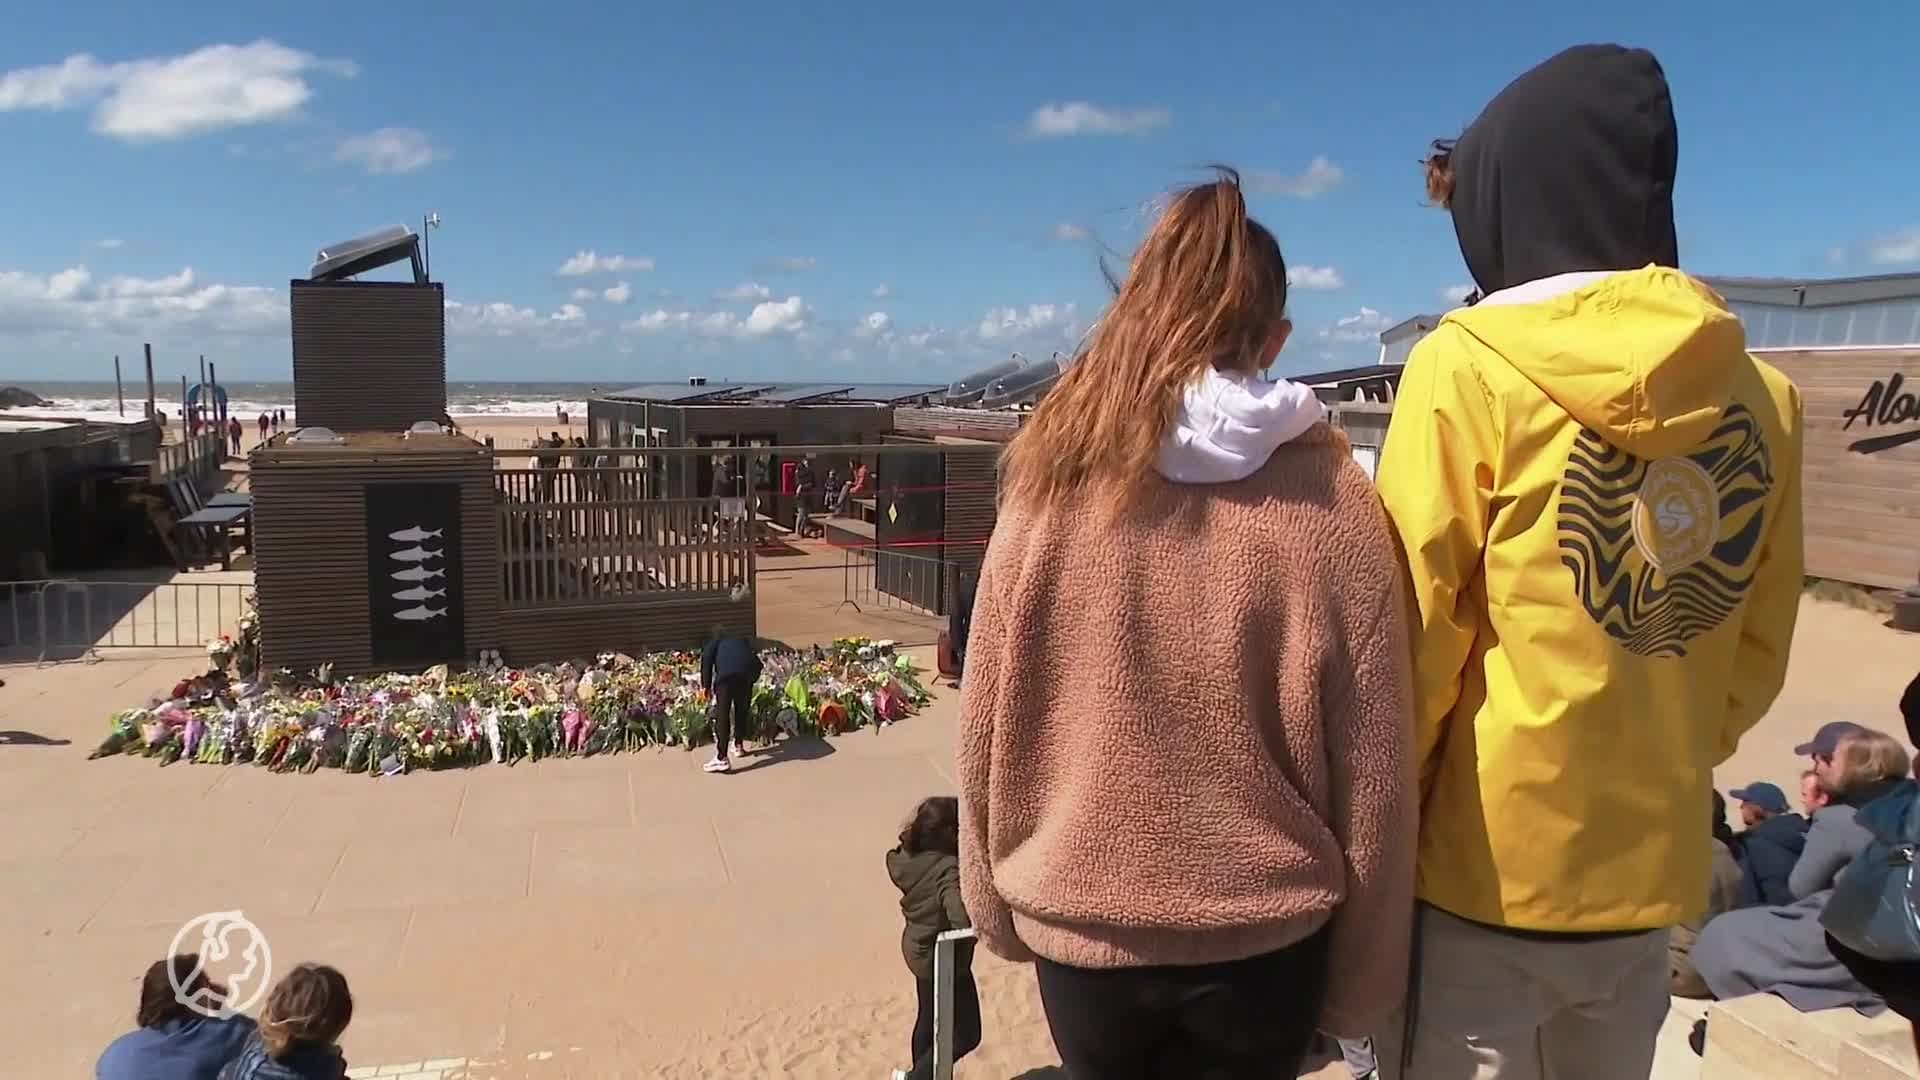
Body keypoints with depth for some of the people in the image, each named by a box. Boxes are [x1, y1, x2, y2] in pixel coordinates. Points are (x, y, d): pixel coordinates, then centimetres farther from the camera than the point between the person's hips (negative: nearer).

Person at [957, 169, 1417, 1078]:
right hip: (1265, 939, 0)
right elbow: (1371, 765, -8)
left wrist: (995, 907, 10)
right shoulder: (1328, 499, -11)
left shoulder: (1054, 484, -11)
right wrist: (1361, 982, 5)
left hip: (1082, 928, 0)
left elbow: (988, 728, -5)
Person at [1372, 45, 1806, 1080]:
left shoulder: (1467, 367, -15)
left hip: (1485, 869, -5)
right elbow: (1757, 656, 7)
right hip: (1653, 870, 5)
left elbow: (1416, 637, -13)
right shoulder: (1762, 394, 1)